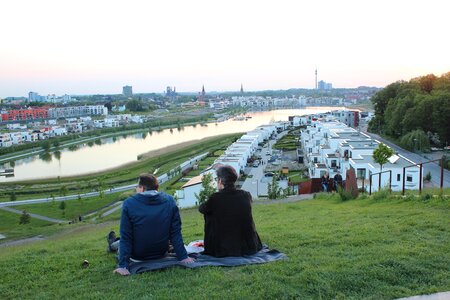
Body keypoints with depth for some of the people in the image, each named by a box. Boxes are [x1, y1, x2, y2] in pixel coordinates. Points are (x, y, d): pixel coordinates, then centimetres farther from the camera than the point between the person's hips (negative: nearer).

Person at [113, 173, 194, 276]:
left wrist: (123, 265, -16)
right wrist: (183, 257, -6)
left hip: (137, 257, -2)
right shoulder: (169, 201, -11)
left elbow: (125, 237, -17)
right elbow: (176, 233, -11)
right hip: (161, 254, 3)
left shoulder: (129, 204, -18)